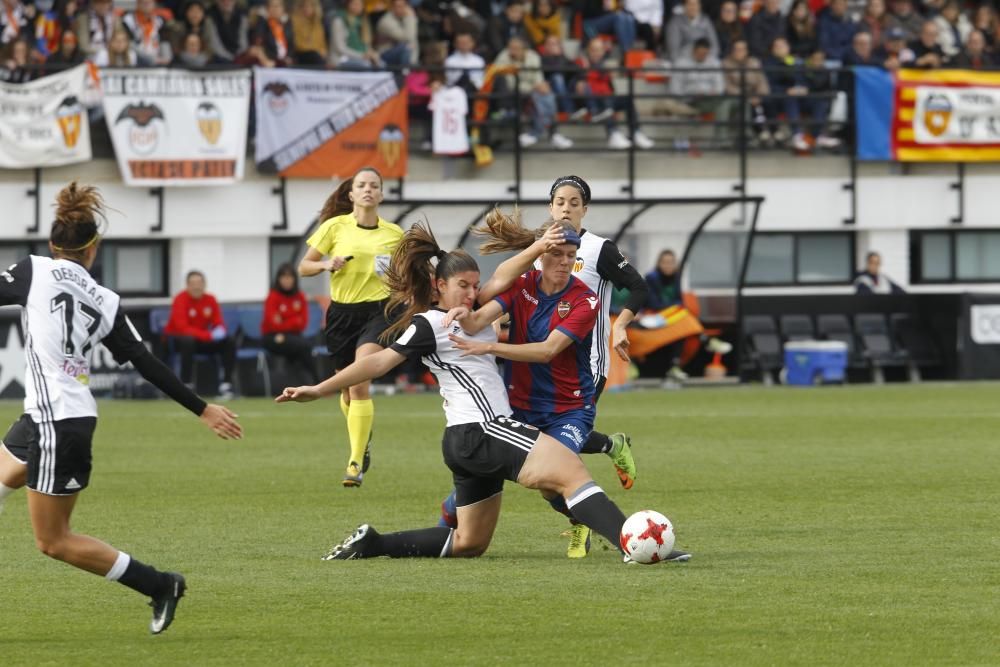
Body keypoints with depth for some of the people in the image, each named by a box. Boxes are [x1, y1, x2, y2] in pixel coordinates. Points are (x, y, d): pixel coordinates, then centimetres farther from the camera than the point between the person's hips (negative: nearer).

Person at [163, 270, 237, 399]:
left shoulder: (210, 300, -1)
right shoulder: (180, 300, -18)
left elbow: (218, 324, 1)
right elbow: (182, 328, -26)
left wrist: (220, 330, -26)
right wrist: (209, 335, -34)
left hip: (203, 339, 6)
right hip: (177, 338, -6)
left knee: (229, 341, -13)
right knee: (188, 340, -40)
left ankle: (226, 383, -14)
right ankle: (186, 385, -35)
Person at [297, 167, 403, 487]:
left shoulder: (394, 233, 3)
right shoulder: (334, 227, -1)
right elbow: (303, 267, 4)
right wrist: (326, 264, -15)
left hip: (376, 311, -2)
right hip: (341, 313, 2)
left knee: (360, 383, -20)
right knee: (348, 388, 13)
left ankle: (356, 463, -21)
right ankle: (362, 442, 43)